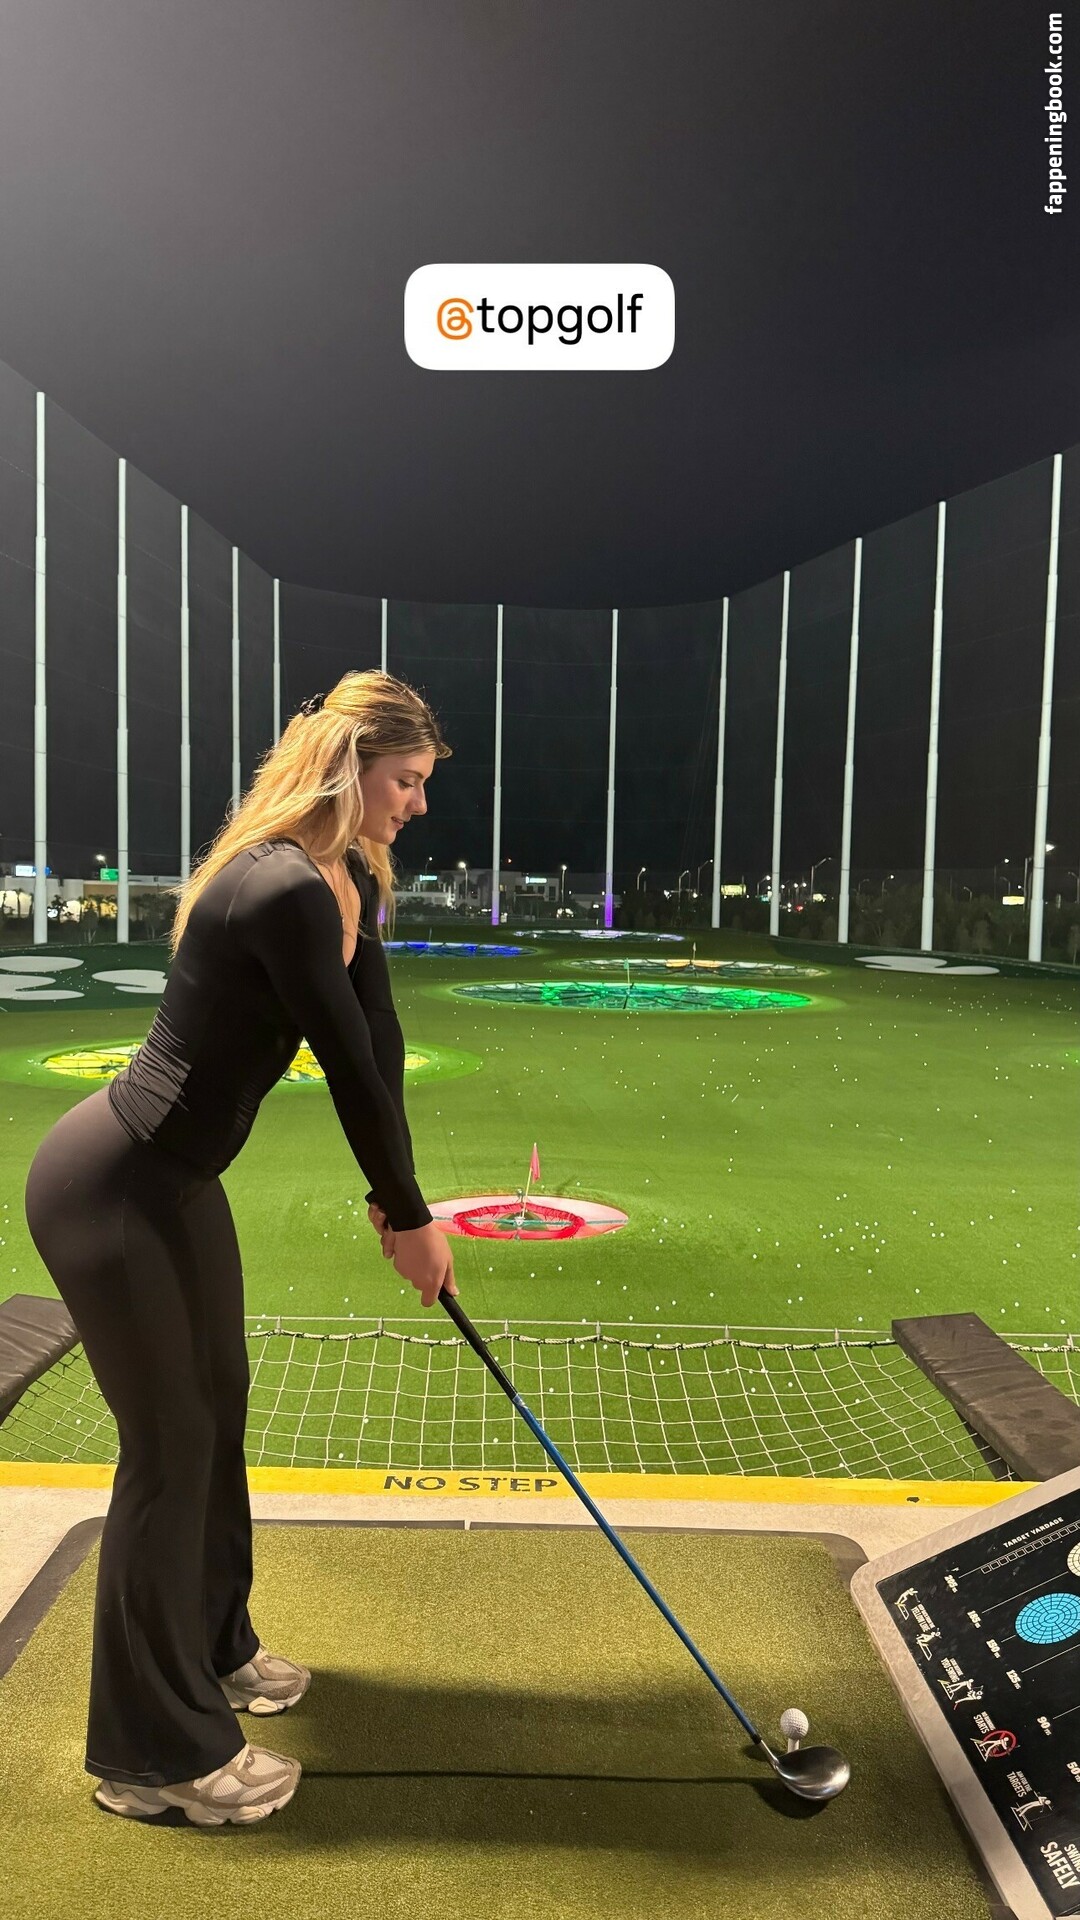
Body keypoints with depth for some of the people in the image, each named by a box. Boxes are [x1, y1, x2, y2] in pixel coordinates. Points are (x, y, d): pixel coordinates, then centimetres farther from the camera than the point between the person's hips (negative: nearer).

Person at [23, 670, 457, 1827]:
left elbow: (381, 1047, 5)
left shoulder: (351, 883, 3)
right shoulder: (285, 892, -27)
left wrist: (393, 1201, 6)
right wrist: (409, 1217, -10)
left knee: (218, 1408, 20)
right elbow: (348, 1069, -22)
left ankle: (211, 1647, 42)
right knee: (170, 1442, 1)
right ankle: (154, 1751, 21)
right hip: (108, 1186, -9)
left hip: (178, 1182, 10)